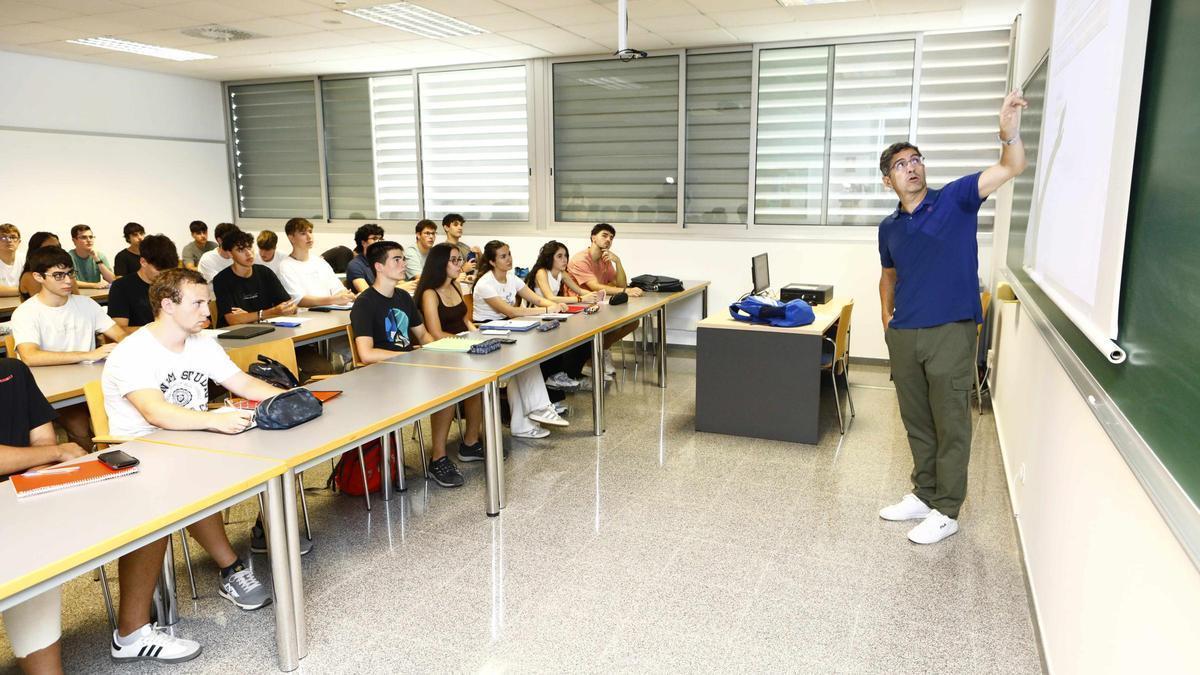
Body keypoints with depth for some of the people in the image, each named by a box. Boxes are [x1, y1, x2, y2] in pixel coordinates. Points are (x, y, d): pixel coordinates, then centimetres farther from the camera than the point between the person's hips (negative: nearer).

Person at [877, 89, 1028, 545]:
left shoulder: (955, 199, -3)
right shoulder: (889, 228, 10)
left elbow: (1010, 168, -14)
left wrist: (1009, 131, -33)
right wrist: (886, 315, 13)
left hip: (951, 332, -5)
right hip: (904, 335, 5)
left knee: (951, 425, 2)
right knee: (917, 423, 15)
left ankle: (946, 511, 14)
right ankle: (924, 495, 31)